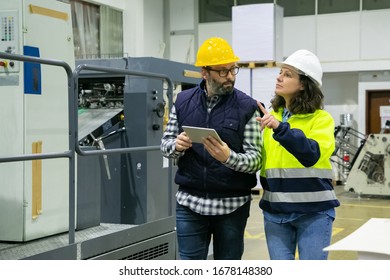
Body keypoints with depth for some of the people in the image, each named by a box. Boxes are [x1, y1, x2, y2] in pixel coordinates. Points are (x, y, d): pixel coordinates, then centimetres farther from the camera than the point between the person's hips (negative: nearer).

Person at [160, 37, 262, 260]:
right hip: (190, 202, 2)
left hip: (232, 205, -1)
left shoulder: (247, 107, -5)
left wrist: (228, 157, -28)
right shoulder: (183, 101, 4)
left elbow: (255, 159, -7)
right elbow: (166, 145, 9)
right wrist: (177, 145, -14)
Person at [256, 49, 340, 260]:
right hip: (275, 211, 4)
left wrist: (281, 128, -32)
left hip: (313, 211, -4)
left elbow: (313, 154, -24)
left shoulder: (321, 118, -6)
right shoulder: (272, 116, 8)